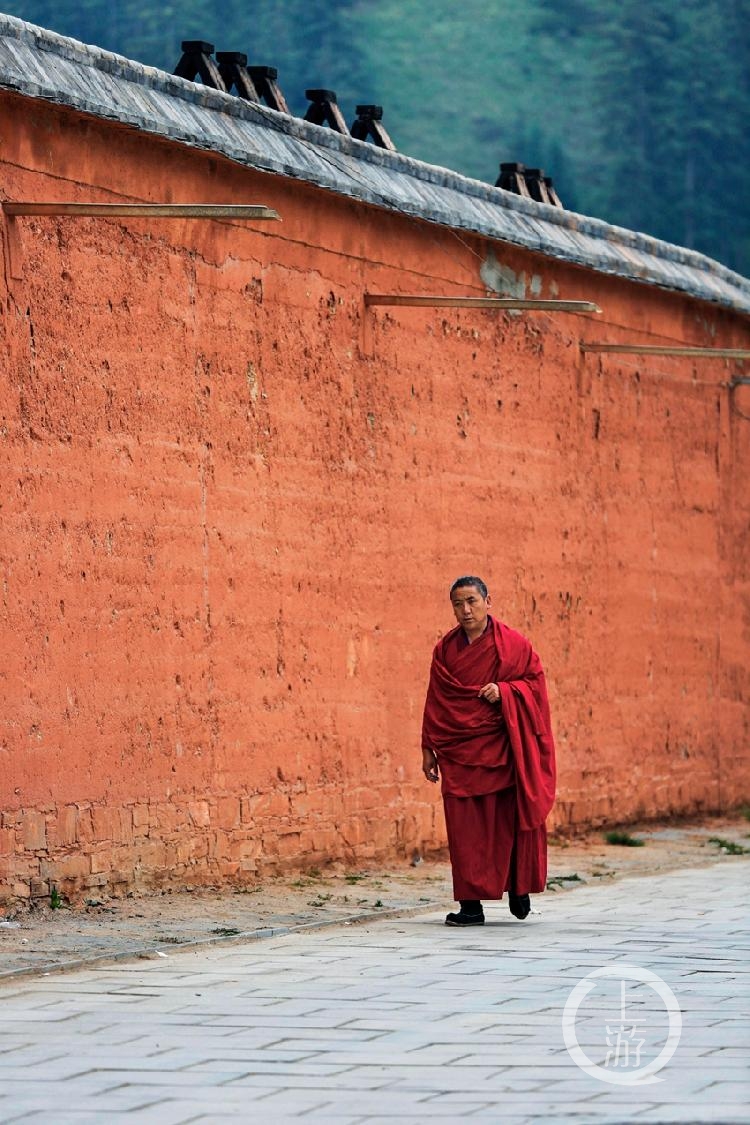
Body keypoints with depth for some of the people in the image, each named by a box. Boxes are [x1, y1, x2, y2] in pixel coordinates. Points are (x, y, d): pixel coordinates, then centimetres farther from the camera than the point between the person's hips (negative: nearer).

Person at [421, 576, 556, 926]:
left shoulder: (512, 644, -1)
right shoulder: (445, 649, 8)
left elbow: (534, 683, 2)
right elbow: (435, 701, 10)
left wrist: (503, 691, -16)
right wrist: (429, 749, 8)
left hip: (502, 749, -2)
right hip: (458, 750, 2)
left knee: (507, 821, 1)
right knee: (465, 828, -3)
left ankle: (519, 888, 23)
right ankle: (471, 905, -1)